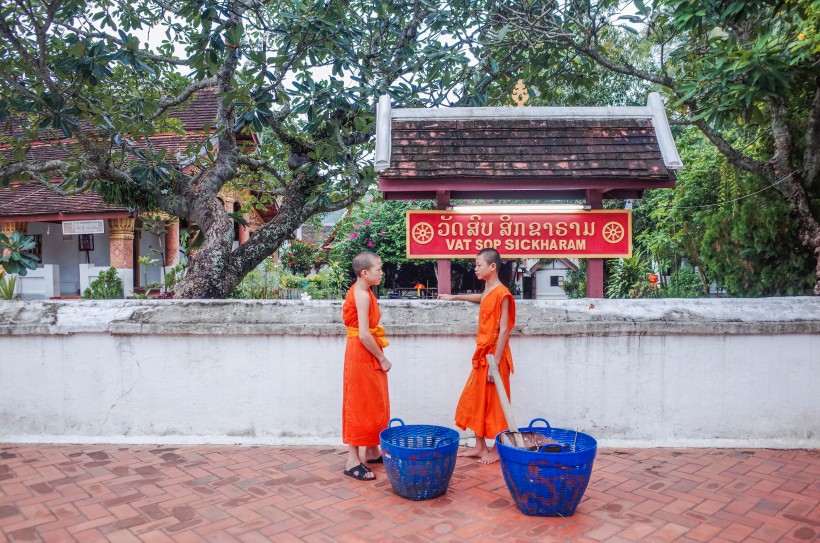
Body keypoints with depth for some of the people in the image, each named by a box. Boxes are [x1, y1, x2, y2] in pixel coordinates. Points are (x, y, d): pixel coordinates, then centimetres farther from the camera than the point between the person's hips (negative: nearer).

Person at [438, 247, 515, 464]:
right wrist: (455, 297, 43)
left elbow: (504, 330, -20)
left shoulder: (501, 293, -17)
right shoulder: (488, 291, 9)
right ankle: (480, 446, 25)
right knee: (475, 400, 13)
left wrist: (495, 362, -22)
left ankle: (498, 449, 18)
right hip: (482, 354, 9)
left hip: (494, 356, -9)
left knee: (495, 403, 3)